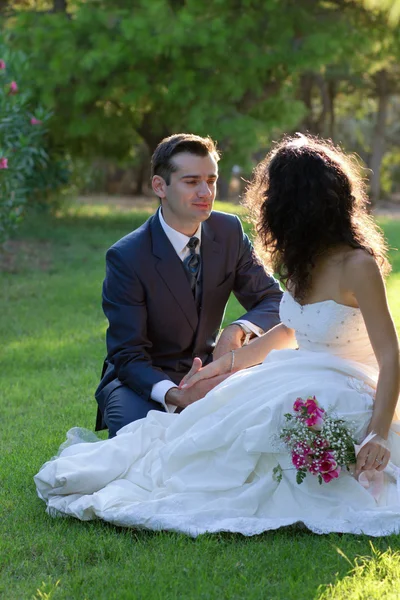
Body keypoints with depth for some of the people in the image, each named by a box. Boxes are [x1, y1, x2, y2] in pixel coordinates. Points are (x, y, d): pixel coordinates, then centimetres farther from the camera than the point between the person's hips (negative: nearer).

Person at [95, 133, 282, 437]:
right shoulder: (126, 257, -18)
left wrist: (238, 330, -25)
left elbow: (274, 300, 0)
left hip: (204, 371, 4)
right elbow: (128, 355, -19)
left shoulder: (229, 231, -4)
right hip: (145, 379, -4)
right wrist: (175, 395, -40)